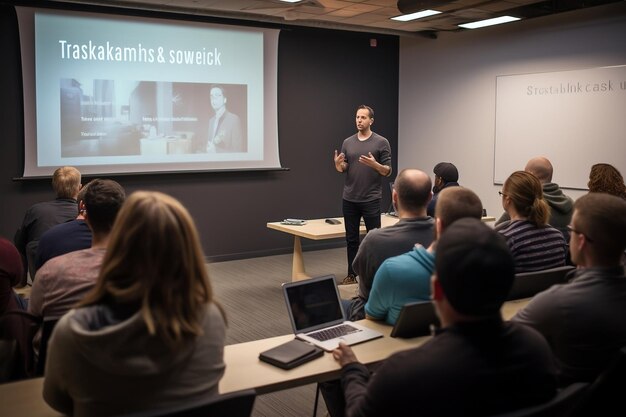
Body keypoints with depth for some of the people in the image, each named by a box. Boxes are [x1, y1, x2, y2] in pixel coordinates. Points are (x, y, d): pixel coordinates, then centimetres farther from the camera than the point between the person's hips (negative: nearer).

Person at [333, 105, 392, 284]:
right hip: (349, 199, 4)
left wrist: (374, 164, -25)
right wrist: (338, 165, -13)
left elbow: (387, 171, -5)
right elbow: (343, 169, 10)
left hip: (371, 200, -4)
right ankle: (352, 274, 19)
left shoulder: (381, 142, -4)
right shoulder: (348, 142, 9)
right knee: (351, 239, 9)